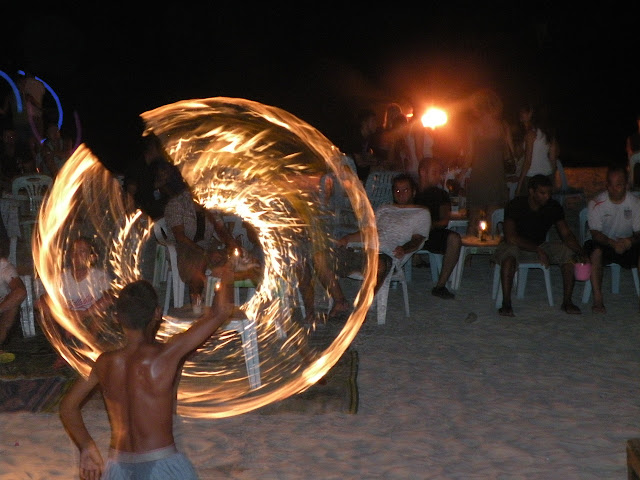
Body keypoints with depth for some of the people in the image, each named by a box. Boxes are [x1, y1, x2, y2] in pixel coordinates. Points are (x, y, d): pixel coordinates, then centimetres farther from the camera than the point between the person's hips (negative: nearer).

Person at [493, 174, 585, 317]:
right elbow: (510, 237, -28)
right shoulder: (516, 206, -19)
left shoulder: (553, 207, -6)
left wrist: (580, 251, -27)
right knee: (509, 254, -40)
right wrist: (537, 250, -36)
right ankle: (506, 303, -33)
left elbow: (566, 234, -7)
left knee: (569, 253, -20)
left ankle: (567, 301, -12)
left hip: (540, 246, 4)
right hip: (516, 246, -4)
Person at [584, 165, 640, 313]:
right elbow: (595, 233, -14)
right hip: (603, 244, -1)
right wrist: (613, 243, -34)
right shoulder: (596, 203, -9)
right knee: (594, 250, -35)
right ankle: (597, 299, -32)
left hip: (627, 246, 1)